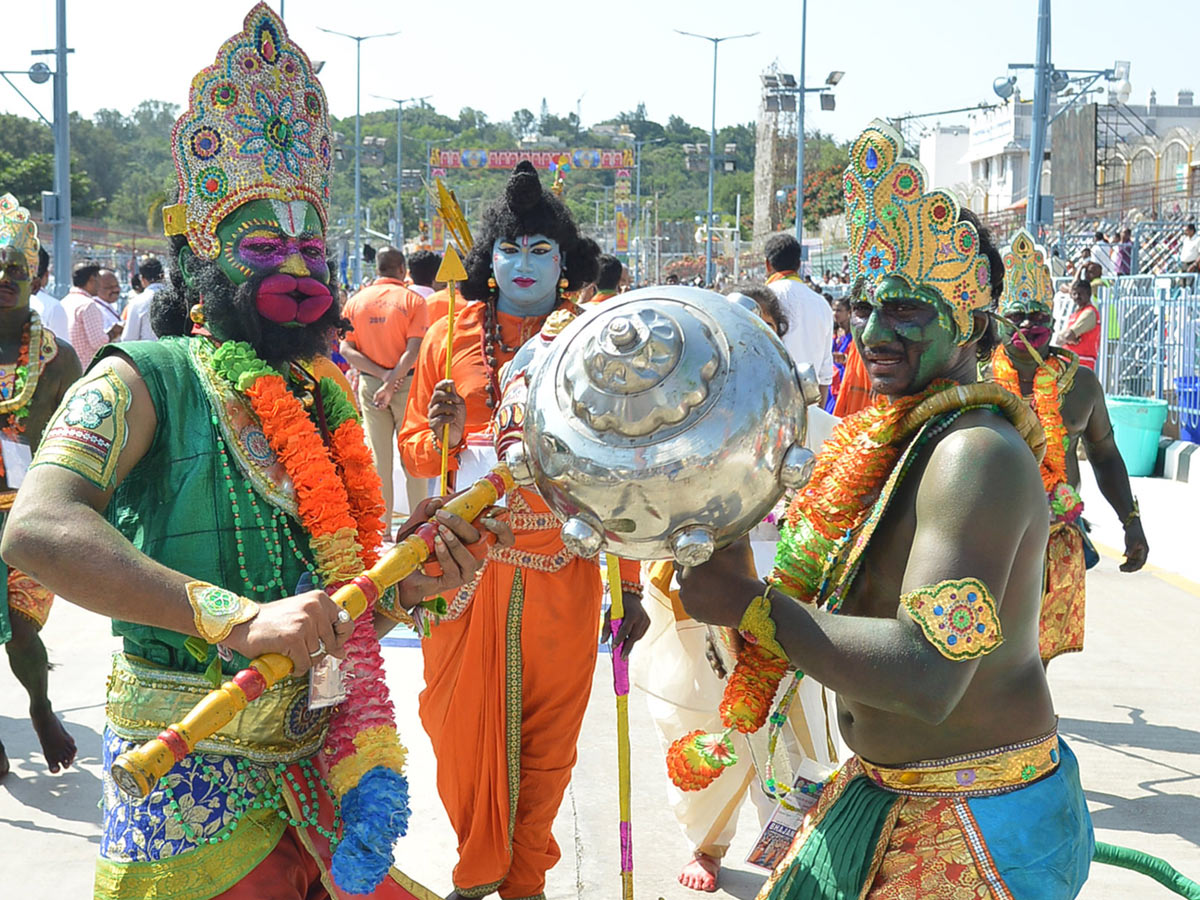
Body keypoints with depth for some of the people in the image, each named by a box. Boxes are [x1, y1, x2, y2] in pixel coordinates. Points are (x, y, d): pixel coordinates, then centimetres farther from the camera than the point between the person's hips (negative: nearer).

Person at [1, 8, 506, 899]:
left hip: (312, 772, 6)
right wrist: (238, 618, -36)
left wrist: (411, 585, -7)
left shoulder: (322, 405, 10)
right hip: (195, 780, -6)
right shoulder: (142, 381, -10)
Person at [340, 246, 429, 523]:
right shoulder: (413, 300, -5)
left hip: (369, 385, 3)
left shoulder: (356, 301, 4)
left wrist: (382, 374, -9)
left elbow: (346, 349, -3)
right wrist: (390, 384, -15)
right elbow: (413, 350, -15)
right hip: (407, 383, -3)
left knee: (378, 458, 7)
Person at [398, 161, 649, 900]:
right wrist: (442, 437, -15)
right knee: (460, 722, 6)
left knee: (547, 733, 7)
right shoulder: (449, 338, 4)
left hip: (561, 572, -1)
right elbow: (413, 449, 9)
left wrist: (630, 586, -3)